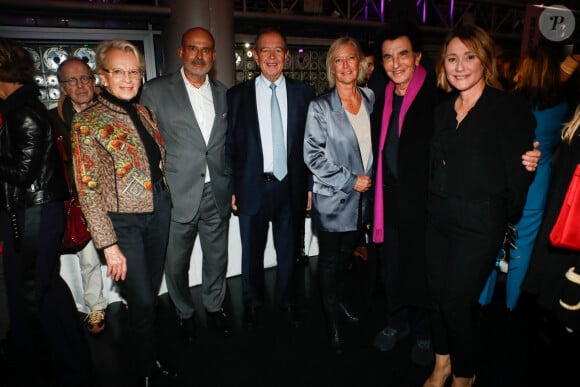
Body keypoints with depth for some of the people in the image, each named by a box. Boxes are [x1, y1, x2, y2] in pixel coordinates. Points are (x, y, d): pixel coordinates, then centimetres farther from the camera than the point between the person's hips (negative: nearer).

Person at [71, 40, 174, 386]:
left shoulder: (145, 113, 5)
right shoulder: (88, 122, -12)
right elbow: (88, 191, -13)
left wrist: (165, 204, 9)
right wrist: (109, 245, -16)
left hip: (159, 212, 6)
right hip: (124, 221, -5)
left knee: (152, 291, 19)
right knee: (142, 299, 2)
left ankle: (150, 357, 42)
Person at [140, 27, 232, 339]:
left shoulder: (224, 94, 8)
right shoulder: (156, 91, -3)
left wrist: (233, 187, 9)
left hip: (217, 196, 3)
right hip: (177, 196, -3)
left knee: (217, 258, 17)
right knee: (176, 263, 12)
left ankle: (214, 307, 41)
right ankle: (185, 313, 37)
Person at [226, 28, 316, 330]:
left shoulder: (303, 93, 2)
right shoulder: (237, 95, 1)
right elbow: (230, 144, 1)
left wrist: (311, 186, -1)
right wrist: (230, 188, -3)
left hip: (290, 186, 1)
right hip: (252, 187, 0)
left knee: (288, 249, 16)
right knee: (252, 250, 14)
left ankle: (286, 299, 39)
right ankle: (252, 302, 37)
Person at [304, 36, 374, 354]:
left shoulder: (371, 99, 5)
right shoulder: (320, 107, -10)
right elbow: (312, 155, -13)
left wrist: (369, 177, 3)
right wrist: (349, 181, -14)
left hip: (361, 196, 5)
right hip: (332, 198, -4)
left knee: (347, 255, 18)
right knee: (330, 260, 7)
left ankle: (340, 301, 41)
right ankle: (332, 322, 22)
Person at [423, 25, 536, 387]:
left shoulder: (511, 108, -7)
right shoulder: (443, 111, 10)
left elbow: (519, 171, -7)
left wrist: (508, 219, -2)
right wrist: (434, 205, 5)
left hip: (480, 224, -5)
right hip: (439, 217, 5)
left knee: (456, 301, 1)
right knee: (437, 295, 13)